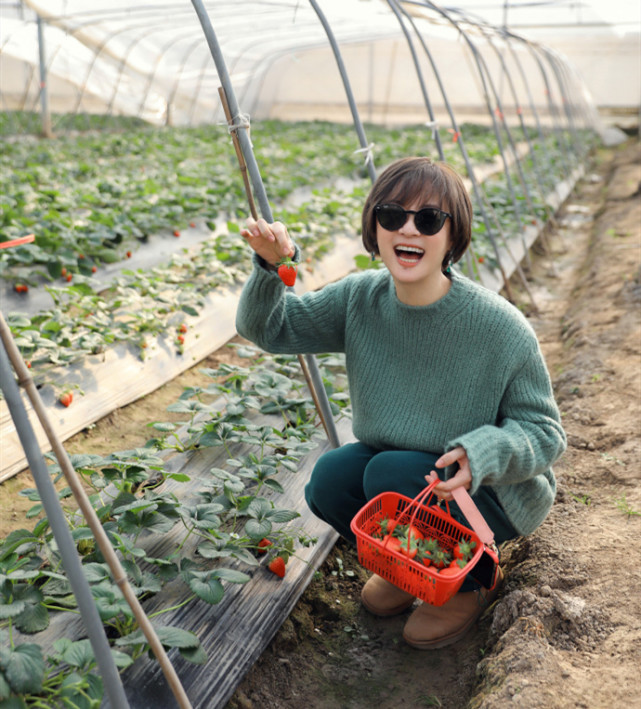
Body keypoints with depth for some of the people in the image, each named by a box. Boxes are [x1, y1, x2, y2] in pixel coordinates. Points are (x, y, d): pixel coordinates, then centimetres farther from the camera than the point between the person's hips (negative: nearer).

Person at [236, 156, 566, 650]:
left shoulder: (500, 327, -25)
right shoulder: (361, 299, -11)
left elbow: (544, 432, -17)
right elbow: (268, 328, -6)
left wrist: (481, 455, -37)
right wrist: (272, 266, -25)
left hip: (491, 491, -4)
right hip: (395, 462, 5)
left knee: (391, 472, -29)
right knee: (330, 479, -19)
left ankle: (473, 577, 1)